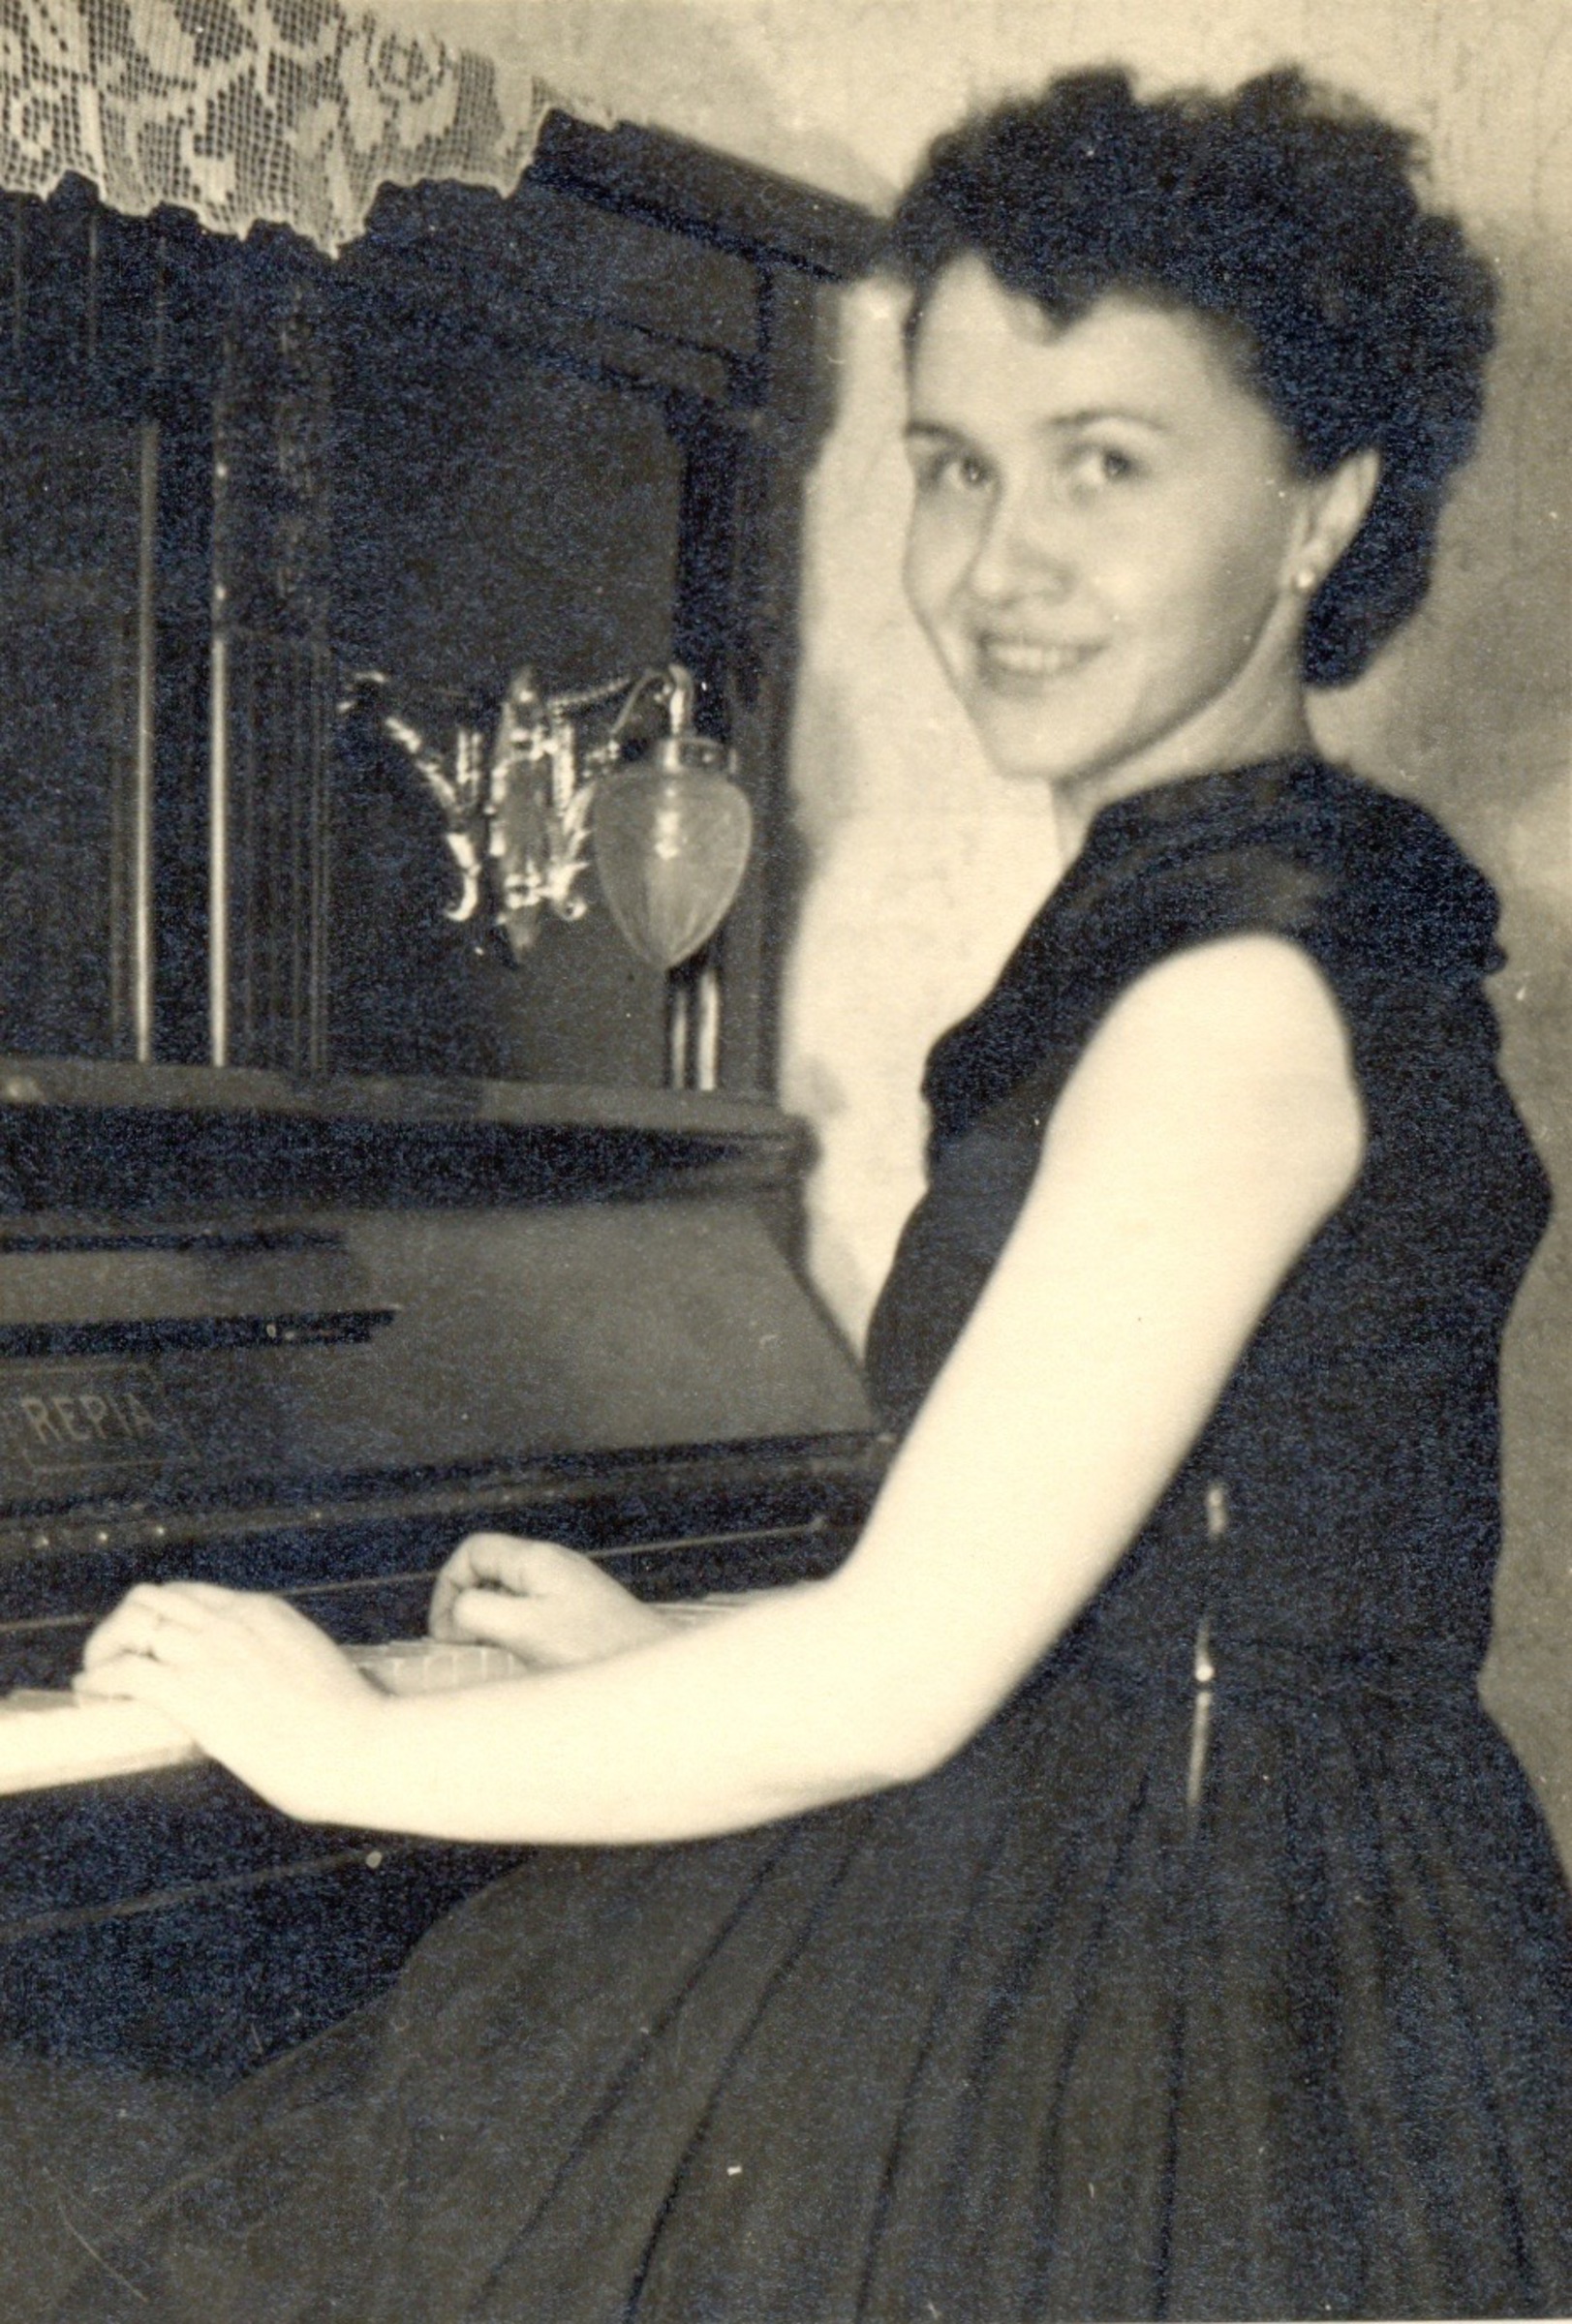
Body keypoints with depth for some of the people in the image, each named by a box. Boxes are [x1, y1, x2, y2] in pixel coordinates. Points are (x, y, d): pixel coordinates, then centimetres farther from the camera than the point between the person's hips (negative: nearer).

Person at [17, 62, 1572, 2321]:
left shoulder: (1245, 989, -24)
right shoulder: (1238, 910, 7)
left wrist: (358, 1748, -11)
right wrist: (671, 1652, 18)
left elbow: (894, 1682, -24)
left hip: (1187, 2027, -9)